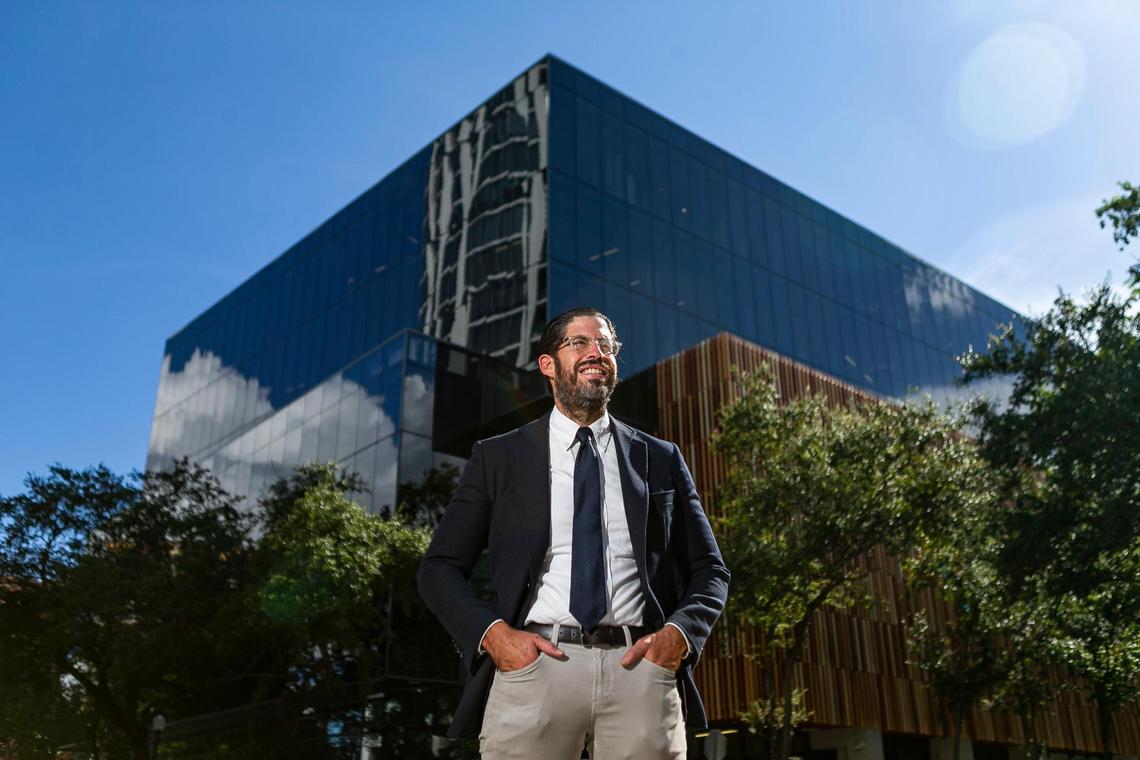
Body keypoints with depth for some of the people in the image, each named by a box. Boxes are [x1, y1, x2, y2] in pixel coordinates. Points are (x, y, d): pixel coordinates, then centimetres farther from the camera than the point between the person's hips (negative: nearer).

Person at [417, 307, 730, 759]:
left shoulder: (661, 460, 14)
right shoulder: (498, 457, 10)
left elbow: (710, 570, 15)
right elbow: (439, 568, 8)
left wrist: (678, 633, -4)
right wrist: (493, 633, -9)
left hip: (640, 668, 1)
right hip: (533, 664, -1)